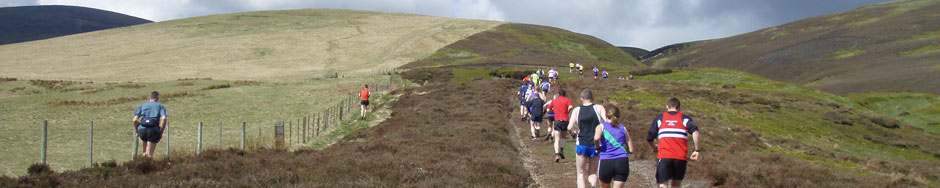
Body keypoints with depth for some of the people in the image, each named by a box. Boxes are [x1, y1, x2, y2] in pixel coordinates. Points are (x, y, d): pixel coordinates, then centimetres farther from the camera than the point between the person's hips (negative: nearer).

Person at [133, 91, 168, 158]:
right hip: (154, 130, -2)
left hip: (142, 129, 2)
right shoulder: (160, 106, 14)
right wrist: (161, 132, 3)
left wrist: (137, 131, 19)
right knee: (149, 155, -2)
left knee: (145, 153, 24)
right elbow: (164, 119, -4)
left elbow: (135, 120, 8)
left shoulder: (142, 106, 20)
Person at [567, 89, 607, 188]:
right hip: (595, 145, 1)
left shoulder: (576, 110, 1)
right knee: (593, 172, 17)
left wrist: (574, 133, 12)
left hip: (581, 145, 0)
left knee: (581, 174, 10)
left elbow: (570, 127, -7)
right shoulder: (599, 108, 0)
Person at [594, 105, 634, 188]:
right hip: (622, 161, 1)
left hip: (606, 162, -1)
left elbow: (596, 138, -17)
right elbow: (631, 150, 14)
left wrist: (598, 148, 2)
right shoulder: (623, 128, 15)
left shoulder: (601, 126, 7)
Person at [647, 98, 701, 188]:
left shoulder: (659, 118, 12)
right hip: (681, 157, 1)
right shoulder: (684, 118, 10)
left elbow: (649, 138, 11)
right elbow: (695, 131, -9)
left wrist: (654, 147, 31)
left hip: (664, 157, -1)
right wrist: (697, 150, -6)